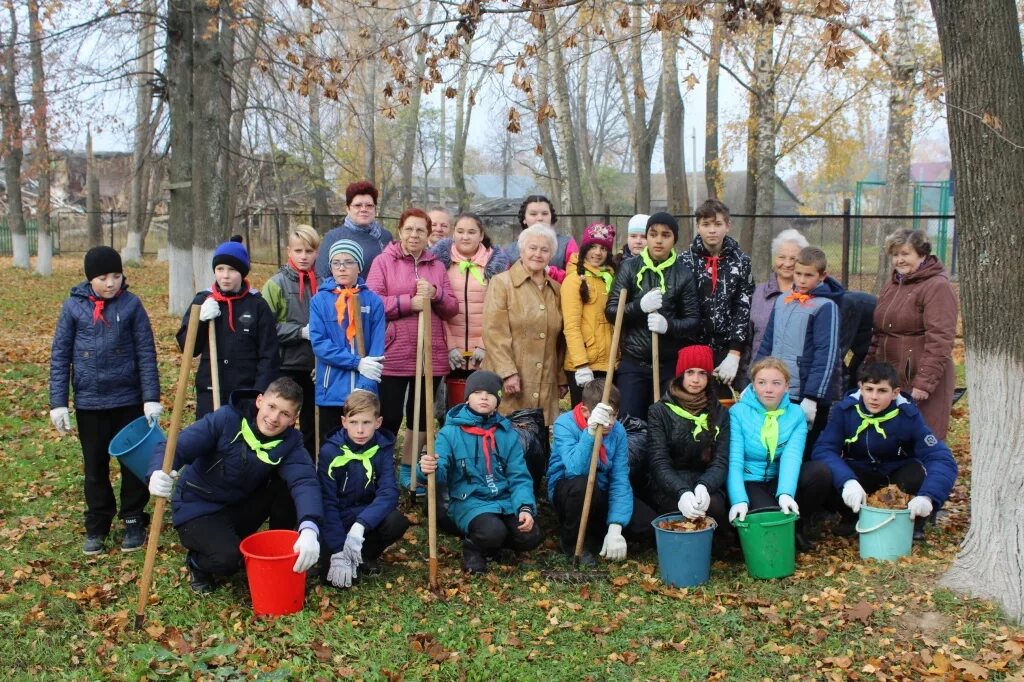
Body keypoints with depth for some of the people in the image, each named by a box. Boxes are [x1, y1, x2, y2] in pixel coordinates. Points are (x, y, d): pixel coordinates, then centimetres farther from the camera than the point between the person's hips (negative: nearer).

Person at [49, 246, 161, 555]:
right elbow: (59, 356, 0)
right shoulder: (74, 306, -3)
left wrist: (152, 398, -11)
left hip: (129, 400, -1)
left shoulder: (131, 304, -5)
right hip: (89, 403, 1)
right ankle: (97, 527, 25)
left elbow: (146, 353, -5)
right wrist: (58, 403, -5)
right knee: (94, 467, 11)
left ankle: (134, 522, 24)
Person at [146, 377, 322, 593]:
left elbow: (304, 481, -32)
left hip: (239, 508, 4)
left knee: (287, 477, -18)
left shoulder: (290, 443, -15)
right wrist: (158, 472, -49)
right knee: (228, 559, -29)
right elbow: (175, 446, -25)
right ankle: (197, 562, 8)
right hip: (197, 509, -4)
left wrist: (309, 529, -52)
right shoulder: (226, 419, -22)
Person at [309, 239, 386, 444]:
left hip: (363, 391, 0)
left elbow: (377, 347, -5)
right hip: (332, 391, 0)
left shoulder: (373, 301, 1)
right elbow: (319, 343, -8)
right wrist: (356, 362, -16)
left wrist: (366, 385, -17)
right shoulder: (320, 301, 1)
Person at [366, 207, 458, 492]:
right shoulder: (384, 261, 1)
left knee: (421, 418, 13)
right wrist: (409, 302, -17)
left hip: (431, 355, 4)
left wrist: (435, 294, -12)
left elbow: (452, 309, 7)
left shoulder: (437, 265, 12)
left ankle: (408, 470, 29)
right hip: (393, 356, -4)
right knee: (389, 418, 0)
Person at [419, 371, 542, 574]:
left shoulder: (508, 433, 6)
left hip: (505, 500, 4)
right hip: (469, 502, -4)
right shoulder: (451, 431, -4)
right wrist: (430, 469, -41)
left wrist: (525, 507, -15)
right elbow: (440, 471, -16)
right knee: (493, 532, -33)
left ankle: (489, 542, 12)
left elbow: (519, 477, 3)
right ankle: (473, 547, 4)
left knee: (530, 537, -19)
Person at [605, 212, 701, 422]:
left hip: (669, 365, 0)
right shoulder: (630, 268, 2)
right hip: (632, 364, 0)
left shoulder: (683, 274, 1)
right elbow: (611, 311, -2)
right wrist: (639, 306, -20)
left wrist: (669, 325, -20)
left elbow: (694, 321, 0)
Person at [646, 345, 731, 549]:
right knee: (687, 509, -34)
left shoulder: (719, 413, 7)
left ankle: (715, 547, -2)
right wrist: (682, 492, -31)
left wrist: (704, 487, -27)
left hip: (706, 484, 2)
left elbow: (720, 461, -3)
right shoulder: (660, 411, 0)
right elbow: (659, 462, -10)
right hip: (669, 487, -2)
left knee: (714, 506, -32)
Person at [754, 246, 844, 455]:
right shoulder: (782, 301, 11)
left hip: (805, 397, -6)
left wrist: (812, 398, -18)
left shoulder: (825, 306, -8)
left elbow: (826, 355, -14)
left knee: (804, 456, 3)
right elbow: (767, 345, 16)